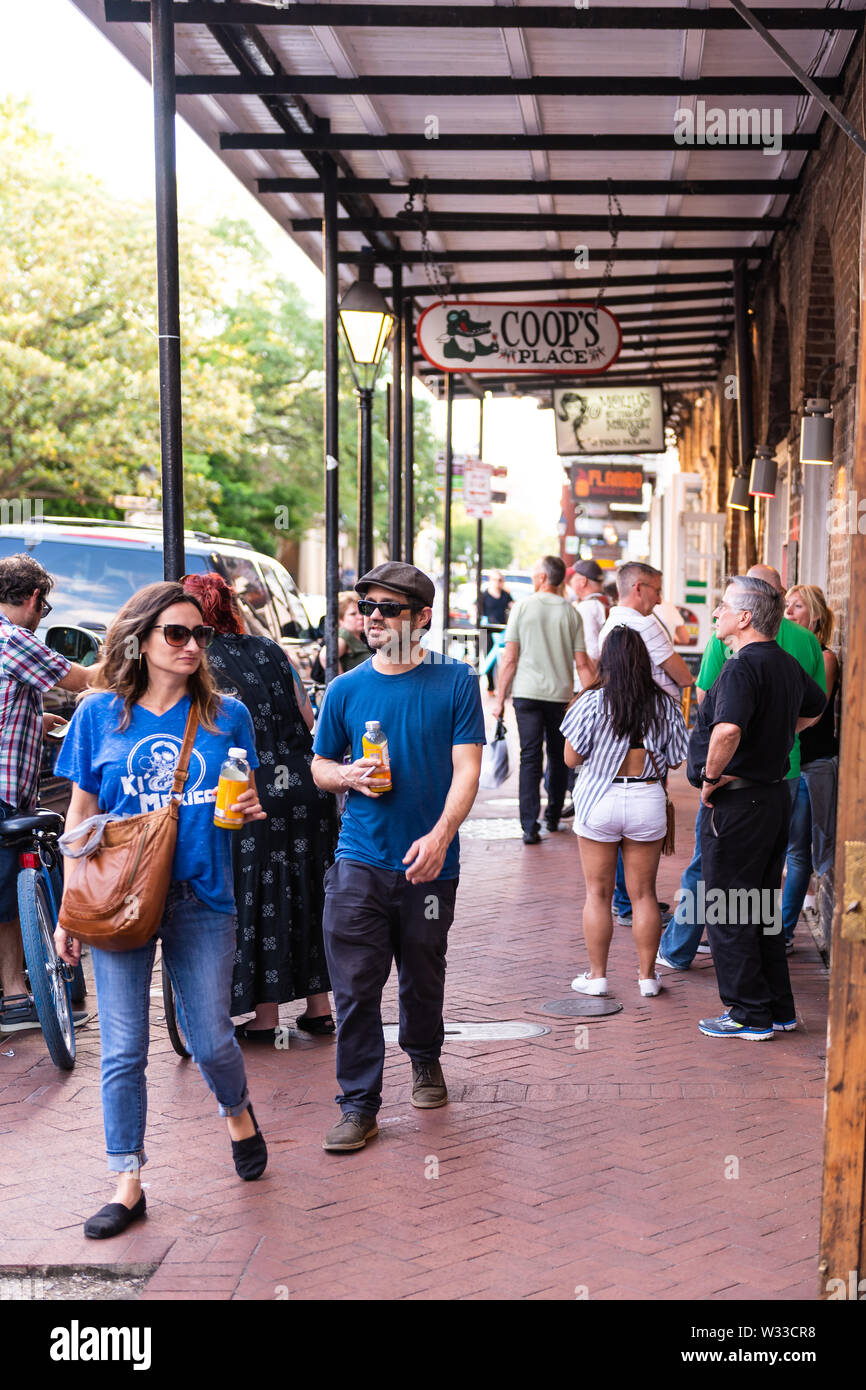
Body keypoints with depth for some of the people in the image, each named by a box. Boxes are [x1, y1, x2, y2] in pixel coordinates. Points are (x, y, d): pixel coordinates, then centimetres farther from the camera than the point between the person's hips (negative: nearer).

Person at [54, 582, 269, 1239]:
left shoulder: (226, 715, 2)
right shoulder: (99, 714, 0)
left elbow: (245, 804, 12)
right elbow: (81, 815, 5)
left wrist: (250, 810, -13)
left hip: (202, 900, 0)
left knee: (210, 1040, 6)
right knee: (123, 1050, 4)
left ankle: (238, 1111, 39)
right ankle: (128, 1185, 18)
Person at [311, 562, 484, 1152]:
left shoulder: (456, 681, -3)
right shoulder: (347, 689, 4)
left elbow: (467, 768, -7)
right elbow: (320, 766, 14)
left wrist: (439, 835, -21)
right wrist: (350, 775, -9)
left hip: (430, 861, -1)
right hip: (360, 862, 1)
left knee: (423, 977, 15)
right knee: (355, 986, -3)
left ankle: (425, 1060, 43)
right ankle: (360, 1104, 8)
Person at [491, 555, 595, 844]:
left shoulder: (522, 607, -2)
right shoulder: (570, 612, 2)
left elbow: (510, 659, -4)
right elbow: (582, 663, -1)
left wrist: (499, 698, 3)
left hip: (527, 693, -1)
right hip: (561, 693, 2)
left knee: (530, 758, -2)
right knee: (558, 757, 15)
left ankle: (530, 826, -9)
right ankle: (553, 818, 25)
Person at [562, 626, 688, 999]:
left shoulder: (592, 702, -11)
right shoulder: (664, 704, -2)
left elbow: (572, 757, -8)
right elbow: (675, 760, 3)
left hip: (599, 801, -2)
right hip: (647, 801, 2)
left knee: (598, 893, 8)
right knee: (643, 893, 11)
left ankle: (597, 975, 14)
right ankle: (647, 976, 17)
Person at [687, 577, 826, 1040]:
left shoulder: (742, 667, -20)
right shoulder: (787, 664, 10)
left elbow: (727, 729, -37)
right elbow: (815, 706, 32)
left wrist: (711, 776, -22)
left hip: (737, 803, -9)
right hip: (775, 793, 9)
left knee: (727, 913, 2)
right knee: (762, 909, 17)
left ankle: (749, 1014, 7)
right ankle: (779, 1009, 23)